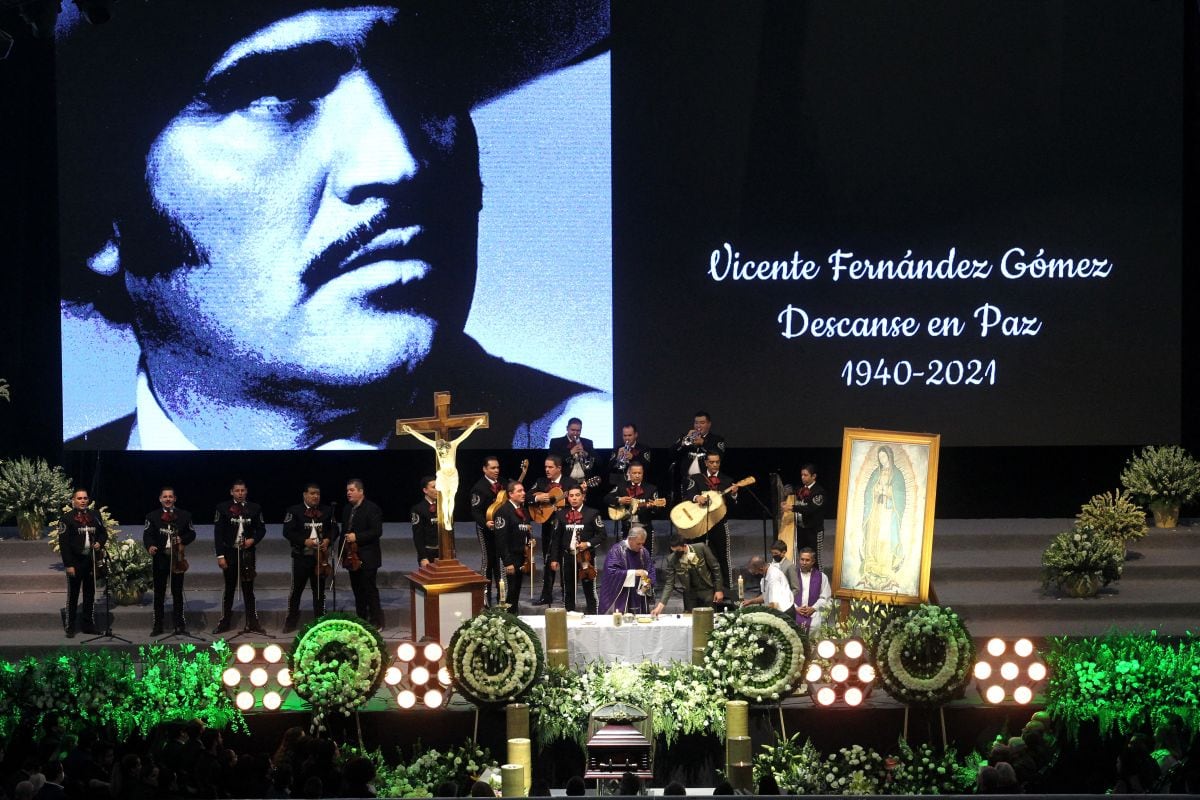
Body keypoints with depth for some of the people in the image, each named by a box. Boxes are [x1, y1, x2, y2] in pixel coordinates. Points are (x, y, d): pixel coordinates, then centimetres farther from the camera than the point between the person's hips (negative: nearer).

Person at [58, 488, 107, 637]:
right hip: (75, 561, -5)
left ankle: (88, 625, 20)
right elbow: (63, 543, -9)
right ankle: (71, 627, 5)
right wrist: (68, 564, -14)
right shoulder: (67, 518, -6)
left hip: (91, 561, 5)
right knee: (73, 595, 1)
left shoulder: (95, 516, 8)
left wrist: (100, 543, -5)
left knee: (90, 593, 11)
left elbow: (103, 533, 18)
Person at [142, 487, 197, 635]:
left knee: (177, 592, 5)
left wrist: (183, 540, -12)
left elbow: (191, 534, 9)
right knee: (159, 593, 5)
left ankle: (180, 625, 9)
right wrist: (150, 546, -25)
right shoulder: (152, 516, 4)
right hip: (160, 558, 0)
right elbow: (147, 534, -5)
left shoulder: (184, 516, 7)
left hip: (177, 558, 0)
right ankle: (157, 625, 10)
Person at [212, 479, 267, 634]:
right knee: (229, 589, 7)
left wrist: (253, 540, -11)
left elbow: (261, 529, 9)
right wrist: (220, 555, -10)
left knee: (248, 589, 5)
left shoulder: (255, 508, 3)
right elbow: (218, 533, -4)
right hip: (230, 553, -1)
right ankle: (225, 622, 14)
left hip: (248, 553, 1)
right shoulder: (223, 508, -2)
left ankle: (252, 622, 8)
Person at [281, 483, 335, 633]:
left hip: (320, 556, 3)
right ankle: (291, 622, 11)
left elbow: (333, 529, 13)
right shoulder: (294, 511, -4)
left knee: (319, 590, 9)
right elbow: (287, 532, -9)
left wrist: (328, 540, -7)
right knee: (296, 589, 3)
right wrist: (304, 541, -19)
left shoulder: (327, 511, 7)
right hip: (301, 556, -3)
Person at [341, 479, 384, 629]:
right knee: (357, 590, 11)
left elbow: (377, 531, -16)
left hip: (368, 558, -7)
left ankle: (376, 622, -2)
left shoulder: (372, 509, -9)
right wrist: (343, 550, 11)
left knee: (370, 590, -7)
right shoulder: (347, 509, 14)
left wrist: (357, 537, -22)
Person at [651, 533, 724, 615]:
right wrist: (660, 605, -19)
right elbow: (669, 584, -8)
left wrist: (719, 590, -8)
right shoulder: (671, 559, -10)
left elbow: (715, 567, -6)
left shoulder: (701, 548, -15)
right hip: (689, 593, 2)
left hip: (707, 590, -1)